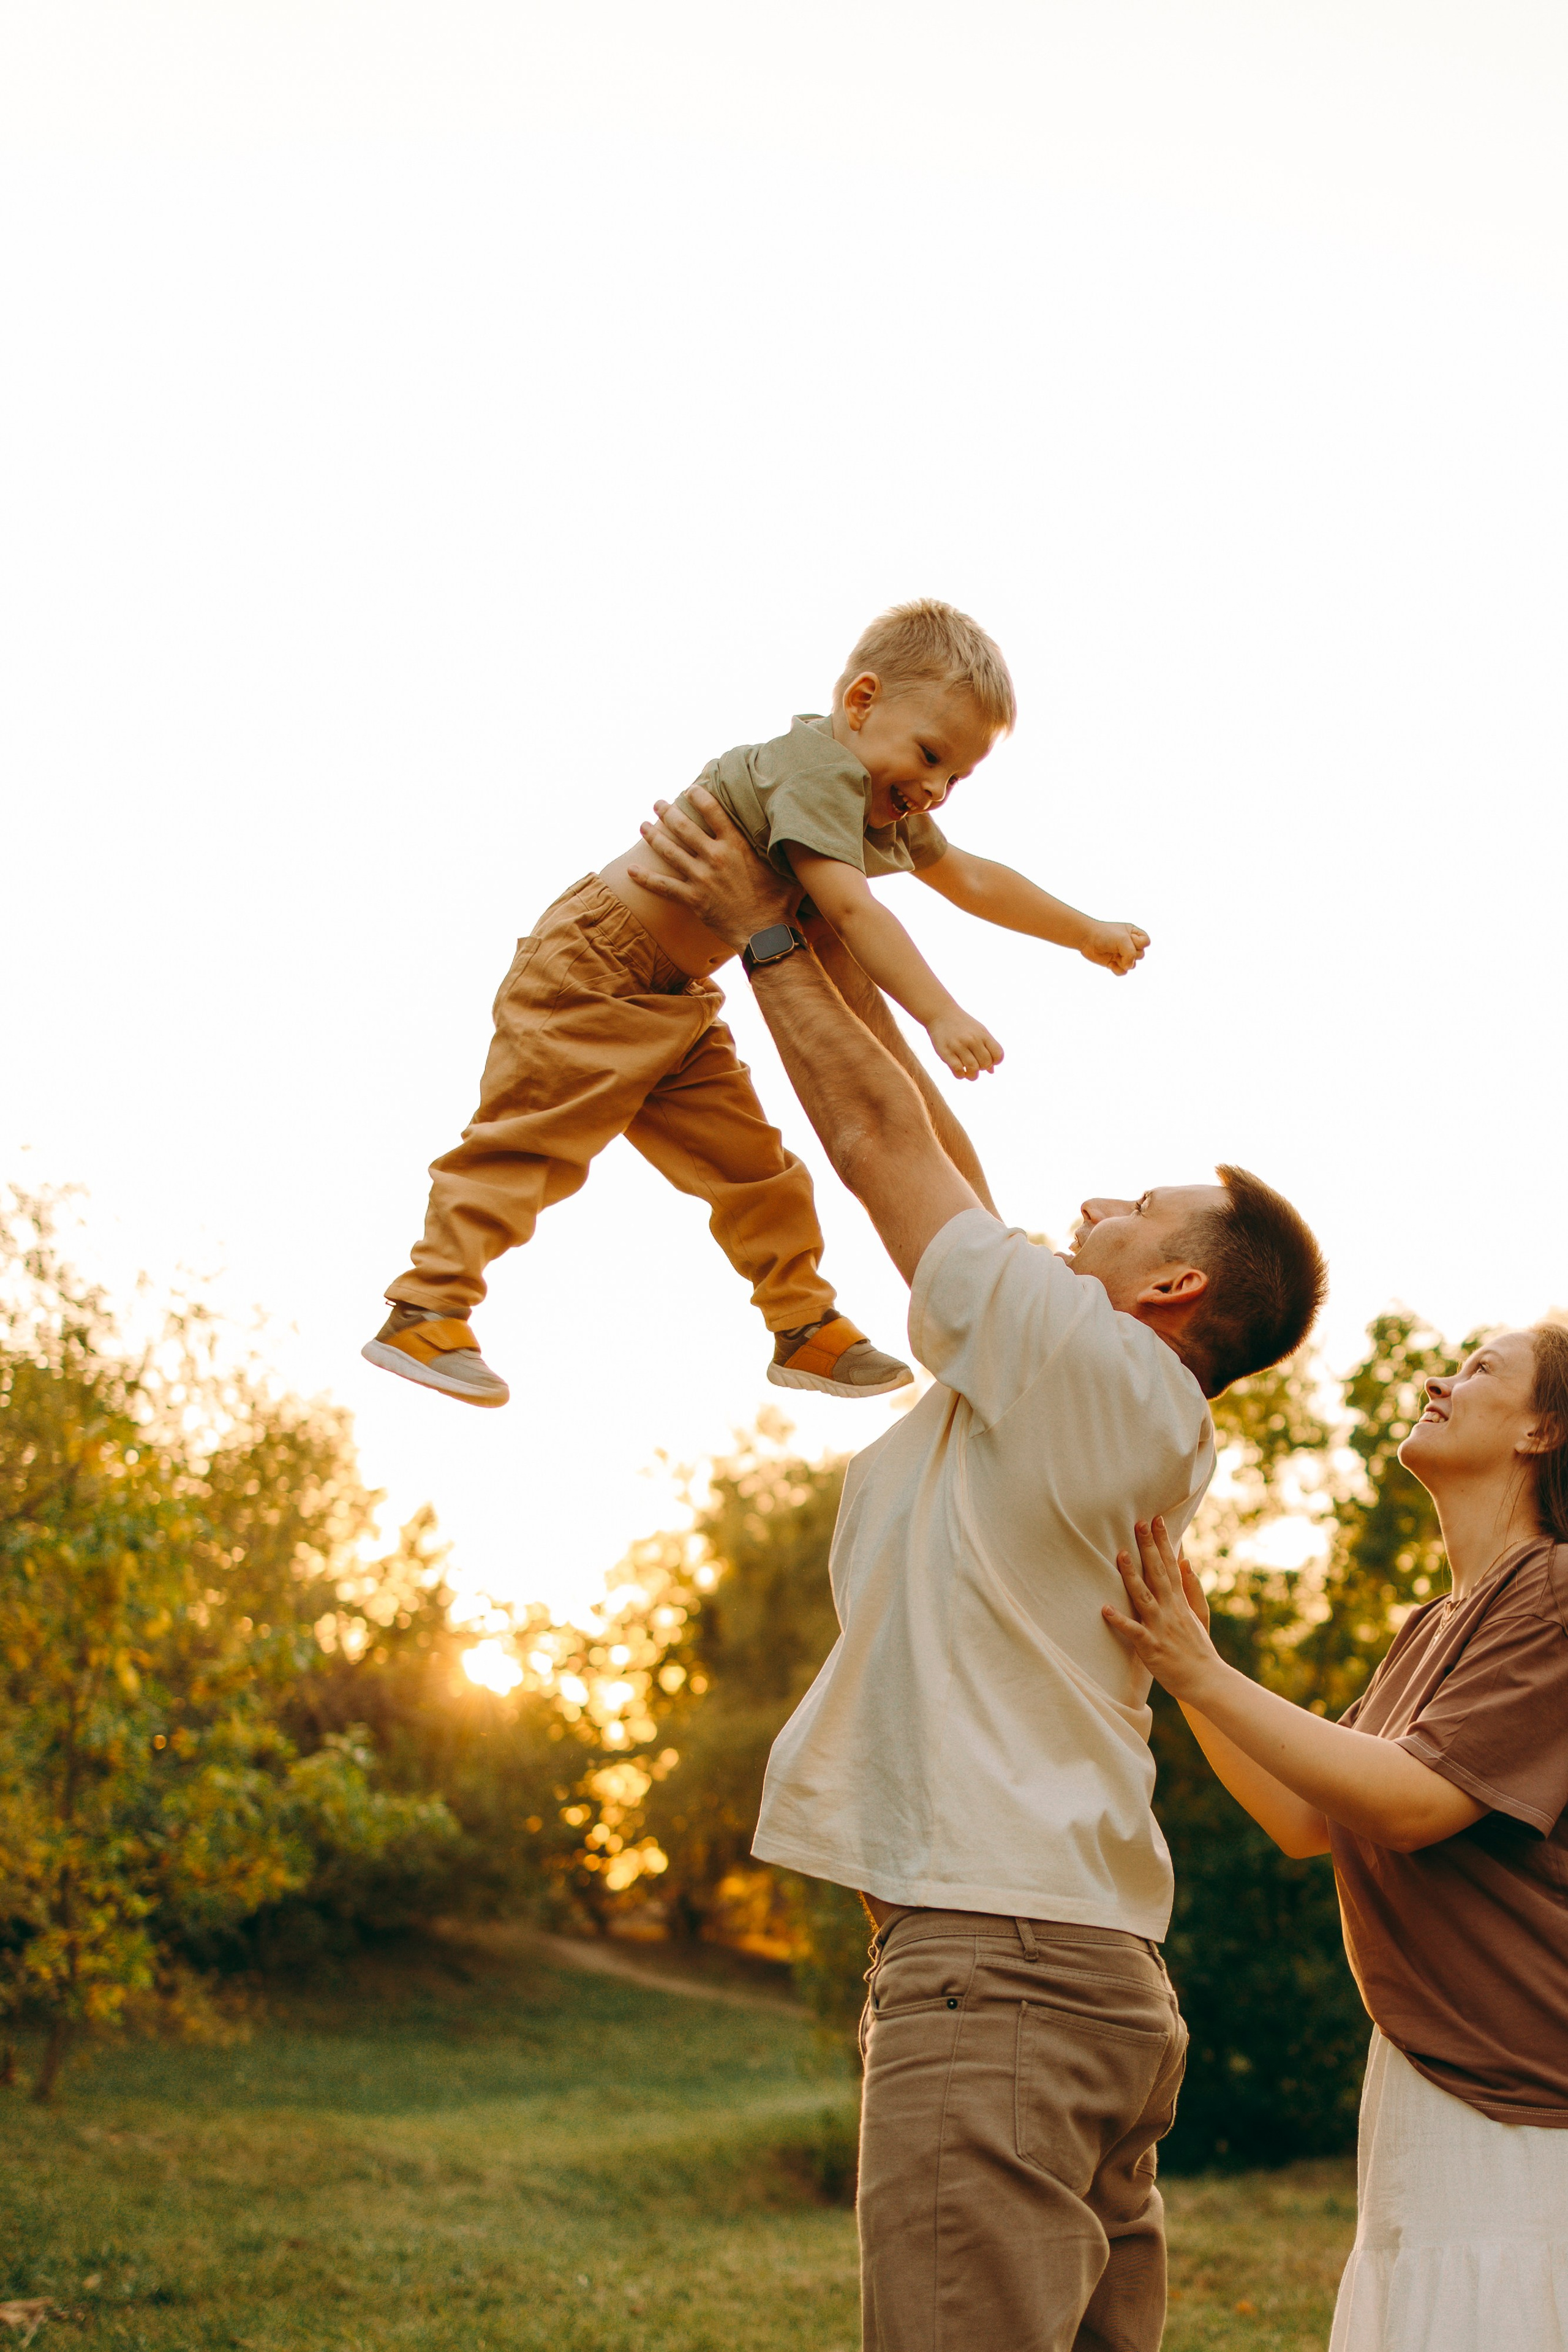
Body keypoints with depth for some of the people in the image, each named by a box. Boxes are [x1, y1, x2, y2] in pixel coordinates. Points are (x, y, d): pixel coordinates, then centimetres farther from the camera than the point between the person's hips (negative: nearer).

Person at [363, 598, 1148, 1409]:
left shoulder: (891, 814, 8)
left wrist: (1088, 933, 32)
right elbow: (851, 910, -35)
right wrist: (941, 1016, -41)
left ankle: (805, 1326, 21)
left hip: (676, 1001, 10)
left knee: (749, 1160, 10)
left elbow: (973, 882, 25)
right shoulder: (818, 770, -24)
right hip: (594, 967, -9)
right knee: (530, 1140, -10)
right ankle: (424, 1312, -6)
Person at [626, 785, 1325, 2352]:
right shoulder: (1100, 1411, 17)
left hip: (996, 1969, -10)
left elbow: (882, 1141, -2)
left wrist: (761, 933, 9)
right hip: (1095, 1976, 10)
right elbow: (913, 1147, 21)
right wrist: (821, 935, 23)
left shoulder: (1100, 1370, -8)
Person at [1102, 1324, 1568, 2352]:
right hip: (1425, 2073, 9)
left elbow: (1408, 1802, -21)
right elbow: (1305, 1821, 14)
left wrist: (1200, 1670, -20)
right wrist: (1187, 1655, 9)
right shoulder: (1432, 1629, 14)